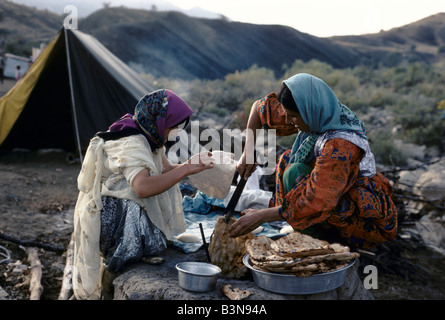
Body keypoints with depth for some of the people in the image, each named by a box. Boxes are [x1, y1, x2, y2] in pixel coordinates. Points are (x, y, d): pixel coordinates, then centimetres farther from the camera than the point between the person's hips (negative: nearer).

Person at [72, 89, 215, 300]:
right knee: (152, 245, -26)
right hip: (108, 216, -10)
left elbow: (166, 170, 4)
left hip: (127, 208, 10)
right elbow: (144, 186, -41)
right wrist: (185, 170, -35)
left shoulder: (150, 138, 6)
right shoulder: (131, 143, -26)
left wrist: (191, 164, -14)